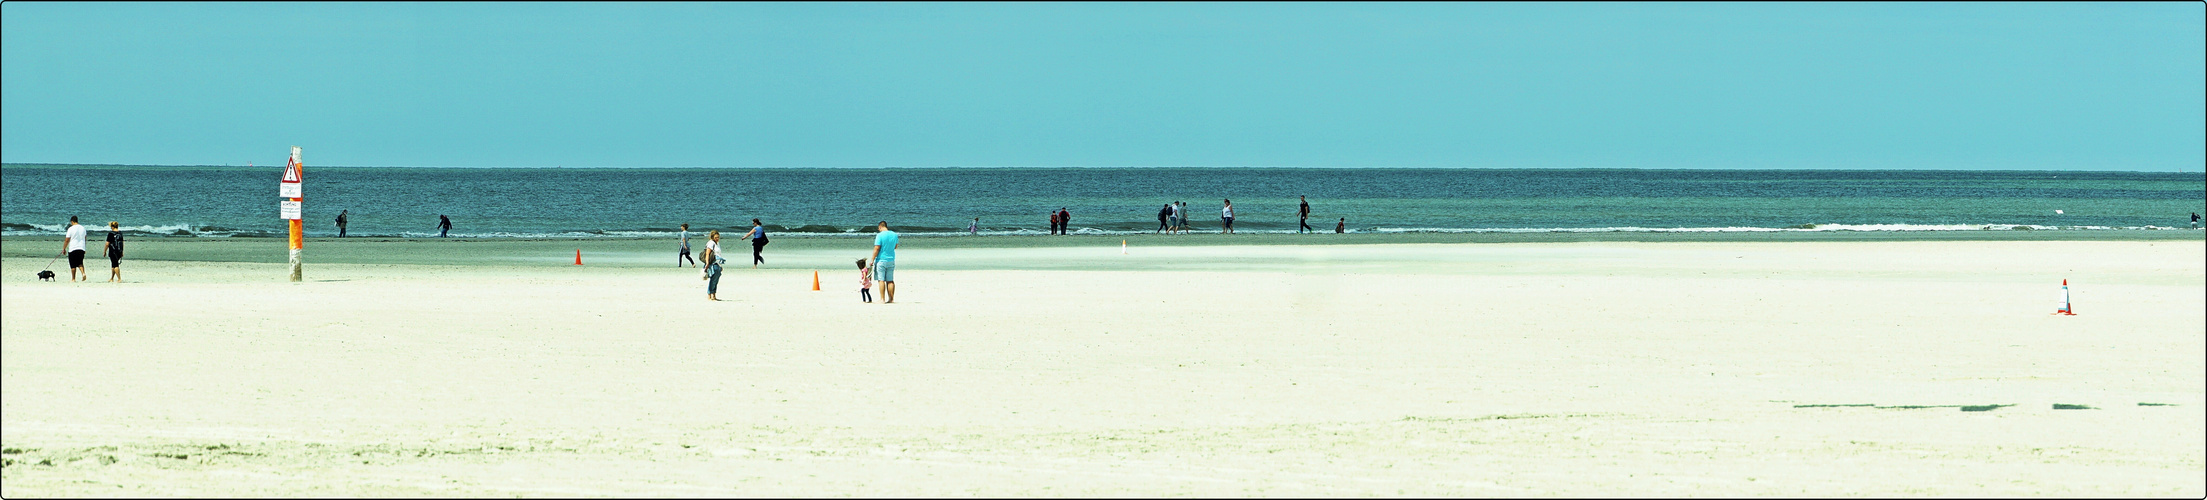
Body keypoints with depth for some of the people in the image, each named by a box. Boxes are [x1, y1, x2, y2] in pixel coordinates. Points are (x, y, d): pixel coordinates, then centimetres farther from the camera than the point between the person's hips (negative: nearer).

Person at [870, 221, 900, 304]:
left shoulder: (880, 236, -13)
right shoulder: (894, 235, 5)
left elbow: (876, 248, -16)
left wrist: (872, 260, -9)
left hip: (881, 260, -6)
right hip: (891, 259, 6)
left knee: (881, 280, -2)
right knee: (890, 281, 10)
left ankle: (882, 299, -6)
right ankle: (891, 299, 10)